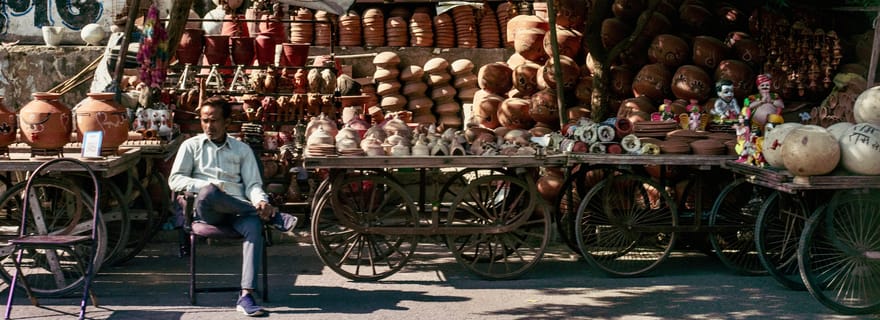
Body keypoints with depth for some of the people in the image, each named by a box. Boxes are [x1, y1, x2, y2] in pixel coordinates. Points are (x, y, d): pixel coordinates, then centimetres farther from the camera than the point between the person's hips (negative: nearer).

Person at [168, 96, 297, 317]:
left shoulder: (242, 149, 21)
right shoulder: (191, 146, 17)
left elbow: (253, 184, 10)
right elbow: (175, 180, 5)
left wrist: (261, 201, -15)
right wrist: (206, 186, -13)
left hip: (237, 211, 1)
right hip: (206, 211, -1)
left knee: (254, 224, -35)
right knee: (208, 192, -39)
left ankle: (246, 295, -44)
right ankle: (273, 217, -27)